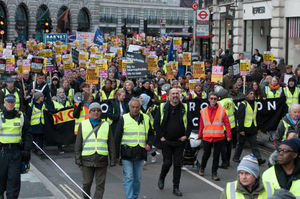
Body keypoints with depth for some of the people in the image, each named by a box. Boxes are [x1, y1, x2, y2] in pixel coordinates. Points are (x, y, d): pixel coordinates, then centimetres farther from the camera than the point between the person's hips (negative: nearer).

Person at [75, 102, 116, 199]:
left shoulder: (106, 125, 10)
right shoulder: (83, 125, 8)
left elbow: (111, 144, 10)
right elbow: (78, 144, 7)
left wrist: (112, 160, 4)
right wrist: (78, 159, 0)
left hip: (101, 159, 1)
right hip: (87, 160, 0)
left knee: (100, 185, -1)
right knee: (86, 183, 6)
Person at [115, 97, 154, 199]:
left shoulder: (146, 118, 8)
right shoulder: (123, 119, -1)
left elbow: (151, 134, 20)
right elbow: (117, 138, 0)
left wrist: (149, 144, -1)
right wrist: (117, 154, -4)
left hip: (140, 153, 3)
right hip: (127, 153, -3)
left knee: (137, 178, 11)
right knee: (128, 178, -8)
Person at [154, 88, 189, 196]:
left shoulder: (184, 108, 4)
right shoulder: (163, 107, 1)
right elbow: (156, 123, 3)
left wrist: (186, 135, -3)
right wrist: (161, 136, -5)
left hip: (179, 142, 1)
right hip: (166, 141, -1)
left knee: (178, 165, 2)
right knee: (167, 163, 0)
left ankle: (176, 188, 11)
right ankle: (161, 178, 31)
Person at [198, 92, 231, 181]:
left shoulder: (222, 110, 1)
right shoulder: (204, 111, 6)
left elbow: (227, 123, -1)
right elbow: (201, 125, 10)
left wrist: (228, 135, -5)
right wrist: (200, 136, 11)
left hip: (219, 137, 0)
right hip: (207, 137, 1)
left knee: (216, 156, 4)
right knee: (206, 154, 7)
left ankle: (214, 173, 14)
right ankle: (202, 168, 34)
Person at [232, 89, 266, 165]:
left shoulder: (255, 104, 11)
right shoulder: (243, 104, -11)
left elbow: (257, 117, 18)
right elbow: (240, 118, -14)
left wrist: (258, 128, 15)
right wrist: (241, 130, -18)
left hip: (252, 129, 5)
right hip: (244, 128, -5)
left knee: (254, 144, 1)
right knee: (240, 144, 6)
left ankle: (259, 159, -3)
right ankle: (236, 158, 19)